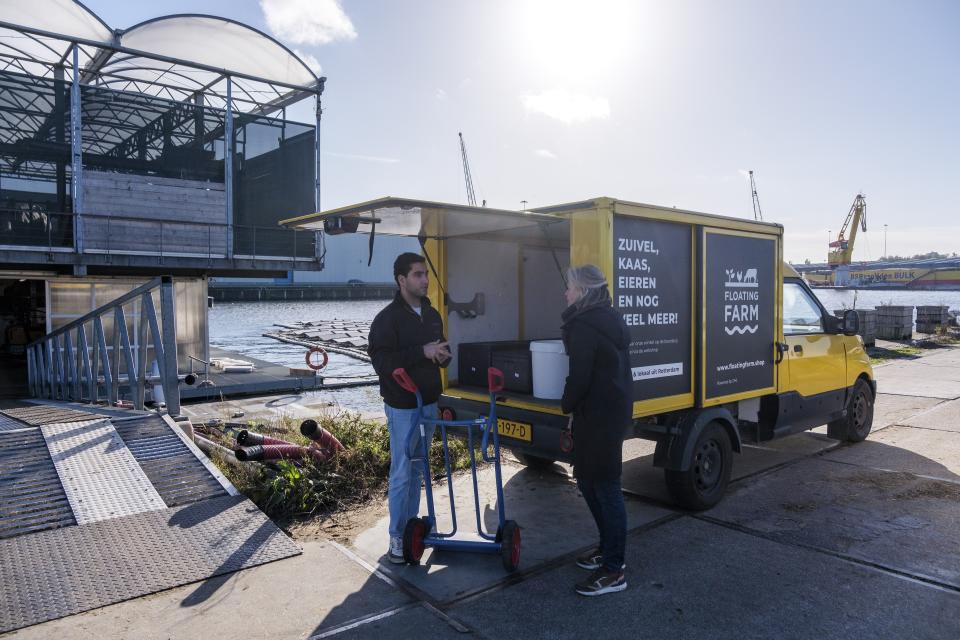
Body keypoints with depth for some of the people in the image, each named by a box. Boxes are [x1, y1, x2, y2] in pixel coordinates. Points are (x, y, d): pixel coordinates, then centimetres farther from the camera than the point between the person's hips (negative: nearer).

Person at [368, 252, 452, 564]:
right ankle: (397, 537, 11)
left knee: (418, 470, 15)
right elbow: (382, 362, -22)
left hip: (429, 403, 7)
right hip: (403, 407, -7)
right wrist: (422, 352, -26)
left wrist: (443, 355, -4)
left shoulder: (432, 315, 10)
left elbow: (440, 349, 20)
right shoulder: (388, 318, -12)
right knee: (402, 473, -1)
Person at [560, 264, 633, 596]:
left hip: (597, 415, -10)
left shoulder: (584, 326, -18)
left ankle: (613, 570, 8)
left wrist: (567, 404, -2)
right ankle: (609, 548, 33)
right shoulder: (610, 318, 13)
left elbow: (580, 375, -21)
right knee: (589, 480, 20)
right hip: (615, 409, 10)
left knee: (605, 488, -2)